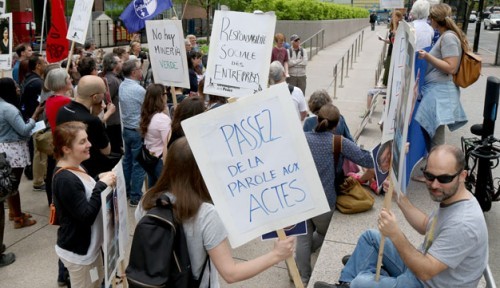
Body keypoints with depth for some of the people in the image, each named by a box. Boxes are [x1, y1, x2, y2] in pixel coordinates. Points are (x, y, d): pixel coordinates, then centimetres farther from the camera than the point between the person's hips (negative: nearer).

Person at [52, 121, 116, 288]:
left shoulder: (77, 167, 2)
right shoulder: (65, 179, -28)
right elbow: (87, 216, -29)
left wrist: (102, 181, -3)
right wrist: (102, 185, -26)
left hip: (90, 244, 9)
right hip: (77, 251, -9)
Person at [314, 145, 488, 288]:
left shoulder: (463, 224, -34)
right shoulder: (449, 197, -6)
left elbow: (425, 272, -32)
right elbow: (426, 226, 12)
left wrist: (395, 235, -35)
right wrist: (399, 197, 2)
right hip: (423, 264, 9)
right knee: (370, 236, 13)